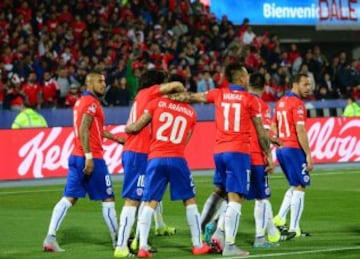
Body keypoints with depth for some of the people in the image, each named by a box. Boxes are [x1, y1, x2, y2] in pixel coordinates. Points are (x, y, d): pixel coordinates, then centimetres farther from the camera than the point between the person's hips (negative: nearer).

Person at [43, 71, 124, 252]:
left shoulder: (81, 101, 18)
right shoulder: (91, 103, -11)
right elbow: (83, 130, -21)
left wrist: (118, 139, 32)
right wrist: (89, 156, -25)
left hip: (76, 156, 9)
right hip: (91, 159, -9)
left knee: (69, 198, 2)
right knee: (108, 199, 4)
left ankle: (50, 237, -9)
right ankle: (117, 240, 12)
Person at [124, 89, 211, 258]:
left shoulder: (157, 103, 6)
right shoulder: (191, 113, 13)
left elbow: (136, 127, 5)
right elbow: (184, 141, 14)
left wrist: (127, 128, 26)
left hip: (156, 159, 0)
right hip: (177, 160, 0)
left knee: (149, 203, 4)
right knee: (189, 200, 13)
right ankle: (198, 245, 15)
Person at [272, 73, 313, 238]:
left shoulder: (281, 102, 13)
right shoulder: (297, 103, -14)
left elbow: (274, 127, 18)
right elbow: (300, 131, -19)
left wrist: (279, 144, 19)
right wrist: (309, 155, -16)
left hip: (281, 149, 9)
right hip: (294, 149, -9)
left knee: (295, 186, 20)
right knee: (299, 187, -2)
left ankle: (280, 219, 10)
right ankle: (294, 229, -2)